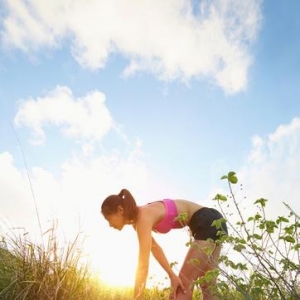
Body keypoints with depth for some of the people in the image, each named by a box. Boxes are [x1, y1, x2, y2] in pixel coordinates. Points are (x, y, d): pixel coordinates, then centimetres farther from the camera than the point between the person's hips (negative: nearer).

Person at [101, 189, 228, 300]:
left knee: (184, 283, -9)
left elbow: (143, 265, -27)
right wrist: (172, 274, -7)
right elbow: (155, 248, 4)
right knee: (207, 286, 13)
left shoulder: (143, 217, -23)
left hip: (209, 224, -10)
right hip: (212, 223, 10)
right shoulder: (138, 218, 4)